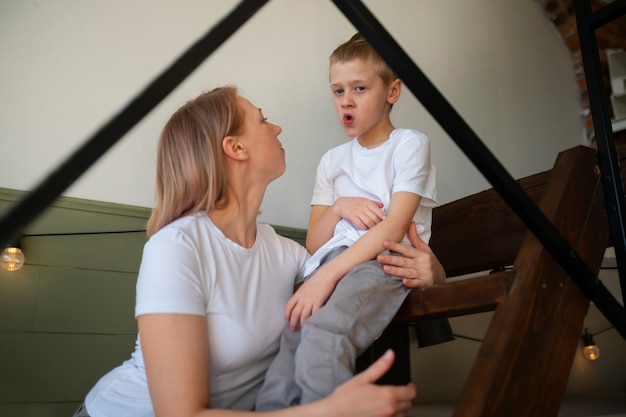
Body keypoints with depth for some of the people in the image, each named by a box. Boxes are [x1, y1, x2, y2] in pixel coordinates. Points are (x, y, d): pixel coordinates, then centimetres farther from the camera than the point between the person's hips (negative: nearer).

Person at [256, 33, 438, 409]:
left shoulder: (409, 144, 5)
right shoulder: (332, 161, 22)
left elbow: (394, 227, -9)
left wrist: (326, 275, -18)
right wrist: (339, 207, -4)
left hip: (385, 262, -5)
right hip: (333, 261, 5)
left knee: (323, 333, -34)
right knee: (290, 335, -26)